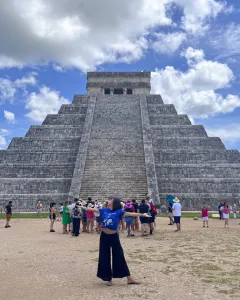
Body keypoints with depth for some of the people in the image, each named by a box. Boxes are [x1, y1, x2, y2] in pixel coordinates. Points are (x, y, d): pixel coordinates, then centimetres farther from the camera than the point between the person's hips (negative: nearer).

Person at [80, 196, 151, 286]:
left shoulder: (119, 212, -6)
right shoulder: (104, 210, 3)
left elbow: (130, 214, -11)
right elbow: (92, 209, 7)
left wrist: (142, 214, -17)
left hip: (114, 236, -3)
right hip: (104, 236, 3)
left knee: (119, 257, 3)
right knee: (104, 258, 8)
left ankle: (129, 278, 12)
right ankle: (108, 278, 24)